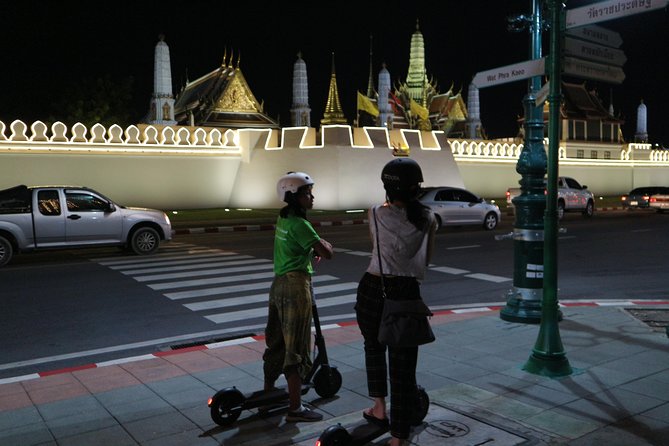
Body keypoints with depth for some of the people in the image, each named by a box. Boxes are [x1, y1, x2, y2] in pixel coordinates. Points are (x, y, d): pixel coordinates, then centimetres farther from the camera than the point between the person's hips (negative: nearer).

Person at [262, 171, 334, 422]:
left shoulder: (283, 218, 10)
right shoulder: (299, 224, -17)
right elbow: (327, 253, -21)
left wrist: (315, 249, 12)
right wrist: (324, 245, 0)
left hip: (279, 284, 9)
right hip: (296, 286, -9)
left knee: (276, 344, 19)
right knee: (297, 349, -1)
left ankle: (267, 395, 32)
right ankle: (295, 408, 6)